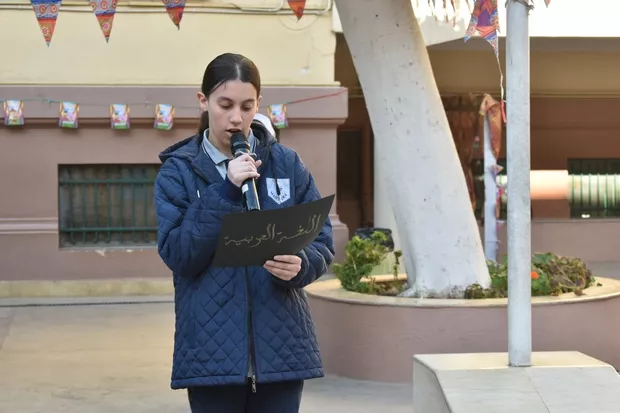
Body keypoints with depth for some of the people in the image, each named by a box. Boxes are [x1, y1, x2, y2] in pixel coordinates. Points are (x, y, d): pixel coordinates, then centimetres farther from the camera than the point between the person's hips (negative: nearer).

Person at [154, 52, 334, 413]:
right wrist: (224, 192, -16)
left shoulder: (287, 164, 5)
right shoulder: (178, 171, 2)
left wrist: (300, 265, -18)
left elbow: (323, 244, 4)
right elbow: (177, 255, -9)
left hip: (281, 346, 1)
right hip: (212, 350, -1)